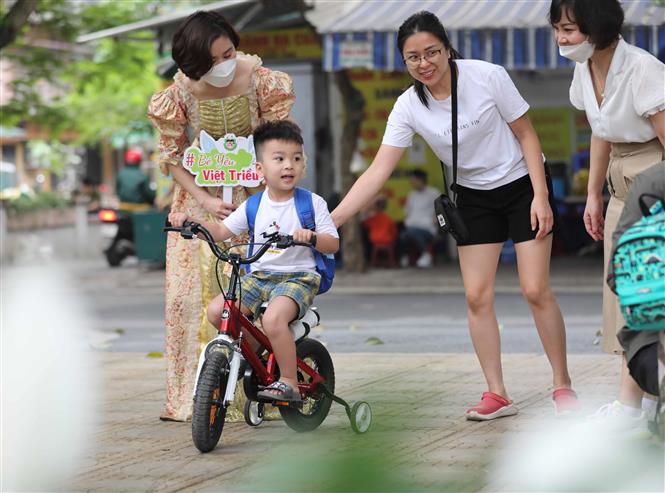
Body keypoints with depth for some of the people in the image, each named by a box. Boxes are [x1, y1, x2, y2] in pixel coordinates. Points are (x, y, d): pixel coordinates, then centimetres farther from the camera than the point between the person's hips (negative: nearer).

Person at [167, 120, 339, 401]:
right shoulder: (254, 206, 8)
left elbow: (333, 243, -6)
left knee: (273, 318, -33)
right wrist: (189, 220, -8)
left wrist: (311, 237, -27)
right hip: (259, 276, 5)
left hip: (299, 277, -5)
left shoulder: (312, 203, -3)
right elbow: (221, 231, 8)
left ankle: (289, 382, -19)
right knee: (216, 311, -13)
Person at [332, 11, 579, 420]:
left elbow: (527, 135, -11)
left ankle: (563, 386, 6)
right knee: (477, 296, -4)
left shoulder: (488, 76, -21)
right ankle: (497, 395, 5)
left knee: (536, 290, -8)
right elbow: (378, 172, -16)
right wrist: (329, 222, -25)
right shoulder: (409, 106, -13)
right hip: (474, 198, 3)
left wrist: (541, 197, -16)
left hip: (523, 185, -3)